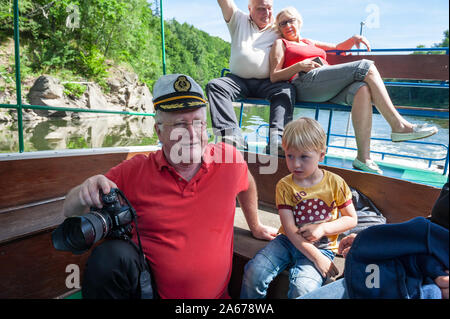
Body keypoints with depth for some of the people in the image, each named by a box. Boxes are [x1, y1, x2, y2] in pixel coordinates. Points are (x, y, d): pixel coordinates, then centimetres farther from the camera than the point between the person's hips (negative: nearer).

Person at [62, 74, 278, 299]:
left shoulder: (228, 158, -7)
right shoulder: (134, 171, -8)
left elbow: (246, 184, 15)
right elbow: (71, 211, -2)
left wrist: (254, 227, 28)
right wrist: (86, 193, -26)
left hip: (214, 293, 3)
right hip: (148, 288, -2)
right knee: (110, 254, -28)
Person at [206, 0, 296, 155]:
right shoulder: (239, 20, 16)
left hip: (267, 83, 0)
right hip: (238, 80, 1)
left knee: (287, 90, -30)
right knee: (214, 85, -27)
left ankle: (276, 140, -45)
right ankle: (233, 137, -44)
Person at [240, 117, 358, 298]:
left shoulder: (335, 184, -5)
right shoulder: (284, 186, -5)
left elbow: (351, 219, 3)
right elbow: (289, 229, -11)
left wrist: (323, 228, -13)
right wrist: (315, 257, -19)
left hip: (322, 246, -1)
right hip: (289, 241, 2)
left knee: (303, 290, -28)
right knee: (254, 273, -18)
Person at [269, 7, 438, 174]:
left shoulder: (309, 42, 36)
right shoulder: (280, 44, 19)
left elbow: (338, 47, 41)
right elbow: (274, 77, 5)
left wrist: (354, 39, 19)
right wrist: (300, 66, -9)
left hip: (330, 89, 6)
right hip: (306, 82, -6)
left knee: (362, 89, -27)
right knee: (366, 67, -19)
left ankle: (363, 158, -34)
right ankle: (399, 126, -22)